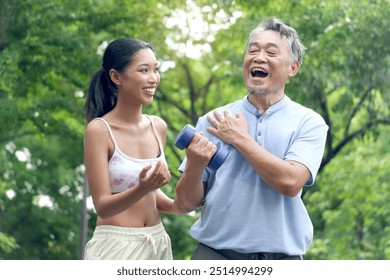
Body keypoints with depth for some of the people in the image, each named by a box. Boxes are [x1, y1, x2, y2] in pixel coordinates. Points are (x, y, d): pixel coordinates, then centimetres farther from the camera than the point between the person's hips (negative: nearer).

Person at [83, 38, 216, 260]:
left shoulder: (158, 127, 6)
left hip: (157, 243, 6)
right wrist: (142, 188, -30)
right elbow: (102, 206, -14)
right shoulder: (99, 130, -11)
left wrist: (176, 205, -2)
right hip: (116, 245, -5)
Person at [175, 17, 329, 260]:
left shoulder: (308, 123, -2)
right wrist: (195, 164, -18)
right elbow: (188, 202, 2)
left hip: (281, 257, -1)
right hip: (214, 254, 1)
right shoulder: (213, 122, 3)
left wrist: (241, 139, -9)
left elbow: (290, 182, -18)